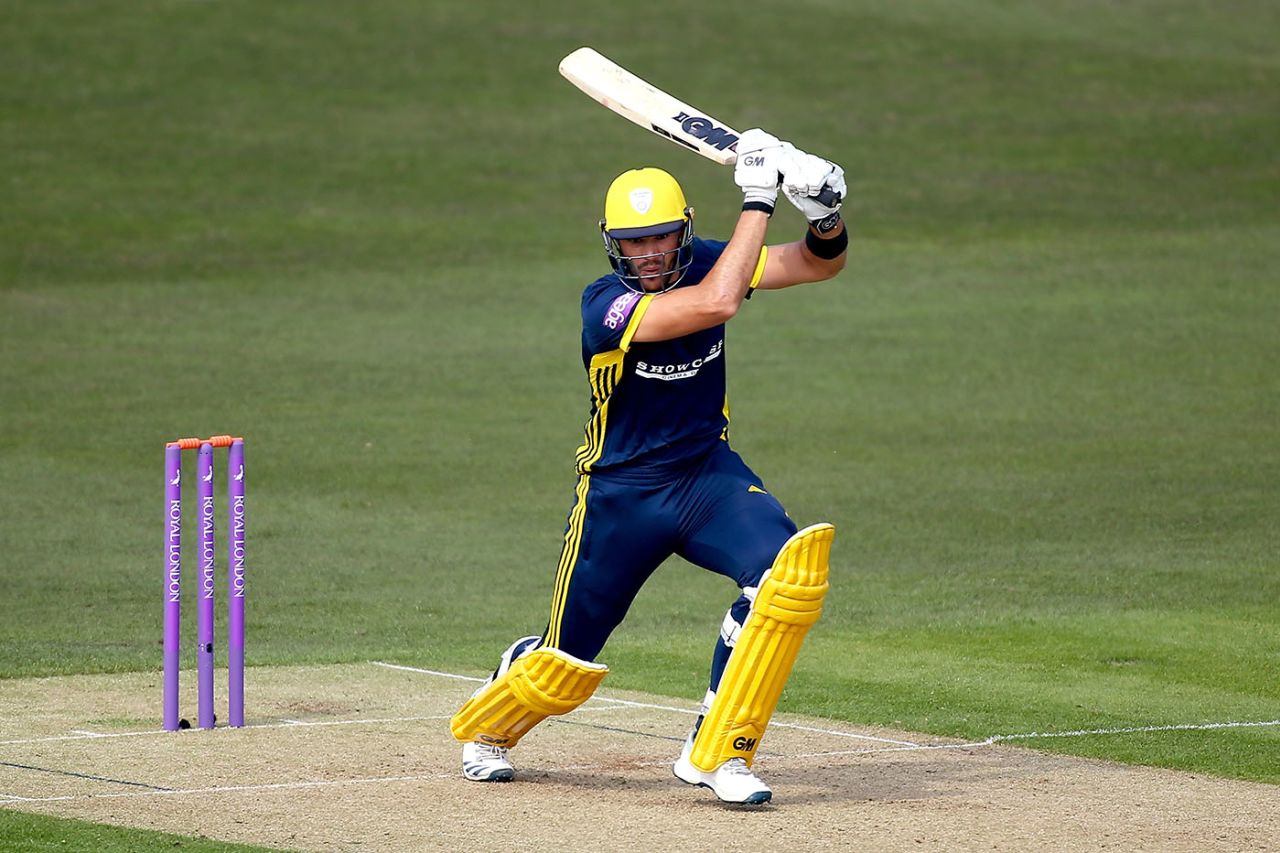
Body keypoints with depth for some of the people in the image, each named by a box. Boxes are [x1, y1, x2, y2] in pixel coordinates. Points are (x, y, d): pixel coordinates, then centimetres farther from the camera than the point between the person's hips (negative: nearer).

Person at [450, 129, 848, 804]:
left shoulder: (705, 263, -5)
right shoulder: (605, 305, -23)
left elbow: (818, 264, -4)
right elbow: (716, 303, -37)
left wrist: (825, 215, -27)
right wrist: (757, 198, -33)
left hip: (708, 476, 4)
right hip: (620, 492, -4)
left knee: (793, 567, -26)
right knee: (568, 663, 6)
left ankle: (716, 753, -16)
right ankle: (485, 726, 44)